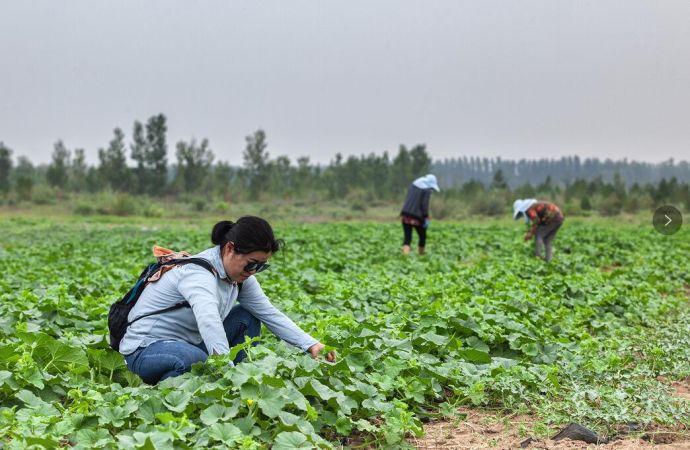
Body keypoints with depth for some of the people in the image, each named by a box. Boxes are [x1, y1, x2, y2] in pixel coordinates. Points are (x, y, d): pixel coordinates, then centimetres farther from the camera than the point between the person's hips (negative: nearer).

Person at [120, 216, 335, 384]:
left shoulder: (239, 274, -2)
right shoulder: (199, 273, -29)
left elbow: (269, 313, 1)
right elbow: (208, 321, -47)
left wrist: (310, 344, -10)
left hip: (187, 344, 9)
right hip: (145, 349, -9)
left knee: (246, 318, 0)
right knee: (196, 360, -39)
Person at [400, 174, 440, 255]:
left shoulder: (413, 185, 13)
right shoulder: (427, 190, -6)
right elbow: (425, 205, -14)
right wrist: (426, 218, -11)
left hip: (405, 215, 5)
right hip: (417, 217, -5)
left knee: (407, 237, 0)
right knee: (422, 236, 16)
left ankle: (405, 255, -17)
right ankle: (421, 255, 22)